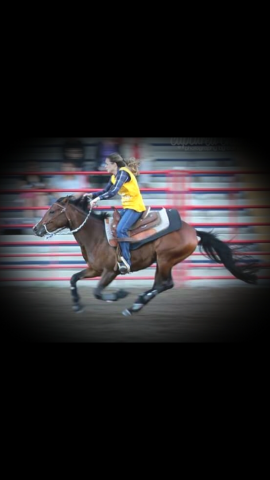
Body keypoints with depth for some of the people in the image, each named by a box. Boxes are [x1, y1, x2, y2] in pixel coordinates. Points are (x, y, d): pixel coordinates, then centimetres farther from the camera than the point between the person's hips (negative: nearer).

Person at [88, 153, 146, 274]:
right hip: (126, 207, 10)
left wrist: (98, 198, -32)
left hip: (135, 207, -10)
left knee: (120, 229, -27)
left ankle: (126, 261, -25)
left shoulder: (123, 173, -16)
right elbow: (105, 191, 16)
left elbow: (114, 191, -28)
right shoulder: (114, 177, 12)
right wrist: (91, 195, 0)